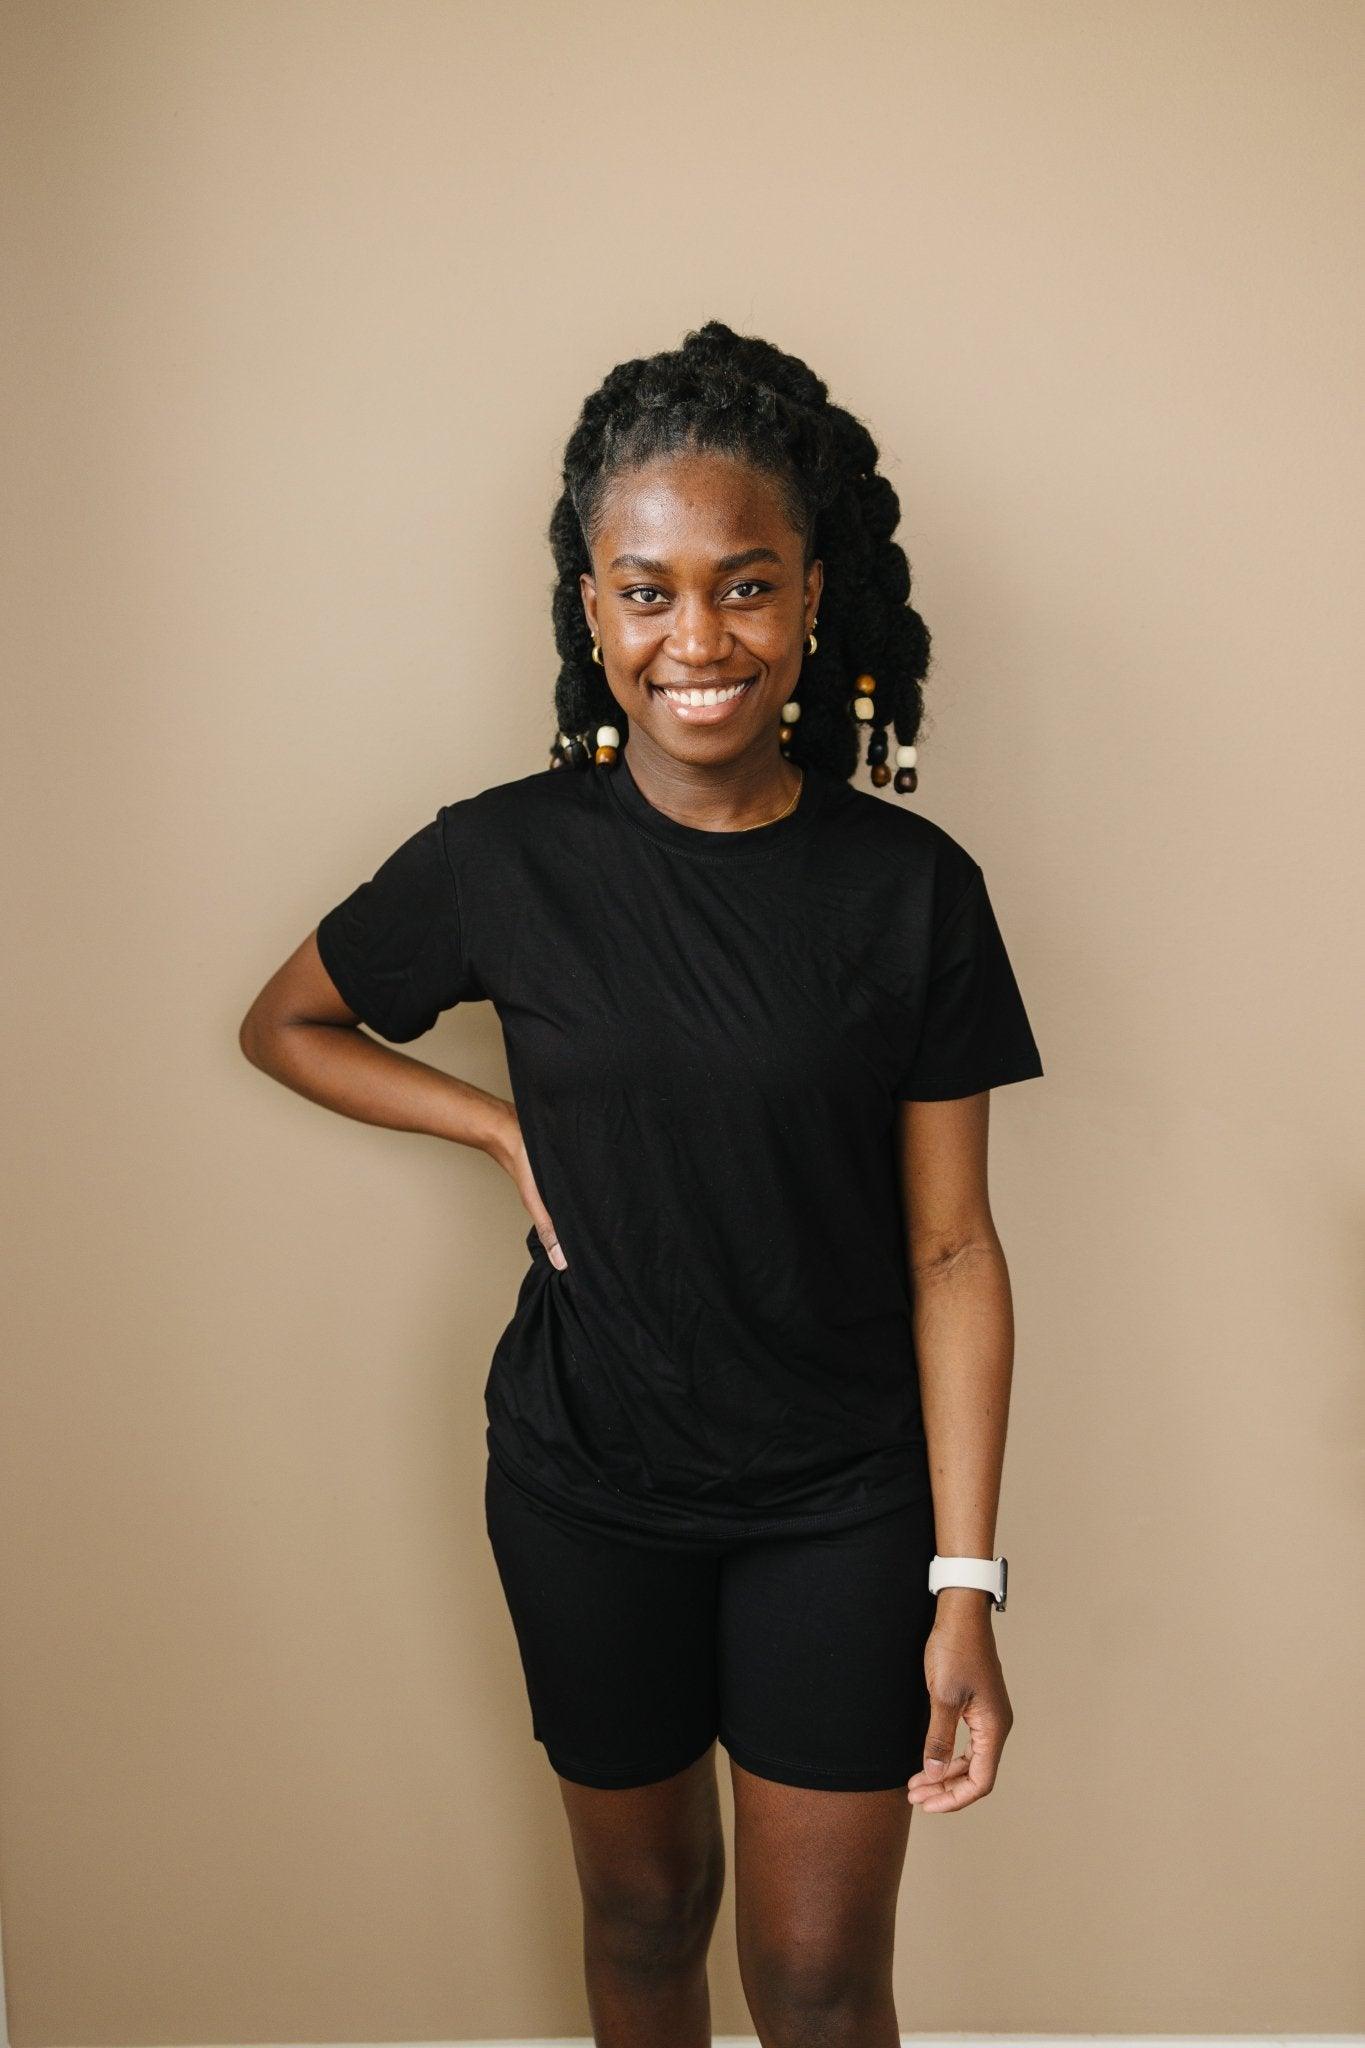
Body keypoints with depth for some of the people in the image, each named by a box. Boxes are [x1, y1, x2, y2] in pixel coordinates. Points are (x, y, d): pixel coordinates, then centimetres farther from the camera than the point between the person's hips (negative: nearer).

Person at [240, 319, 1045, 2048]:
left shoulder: (909, 886, -11)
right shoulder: (506, 860, -10)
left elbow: (952, 1246, -8)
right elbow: (284, 1023, 7)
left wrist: (966, 1582, -9)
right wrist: (512, 1130, -8)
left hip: (842, 1501, 0)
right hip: (587, 1489, 1)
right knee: (642, 1905, 21)